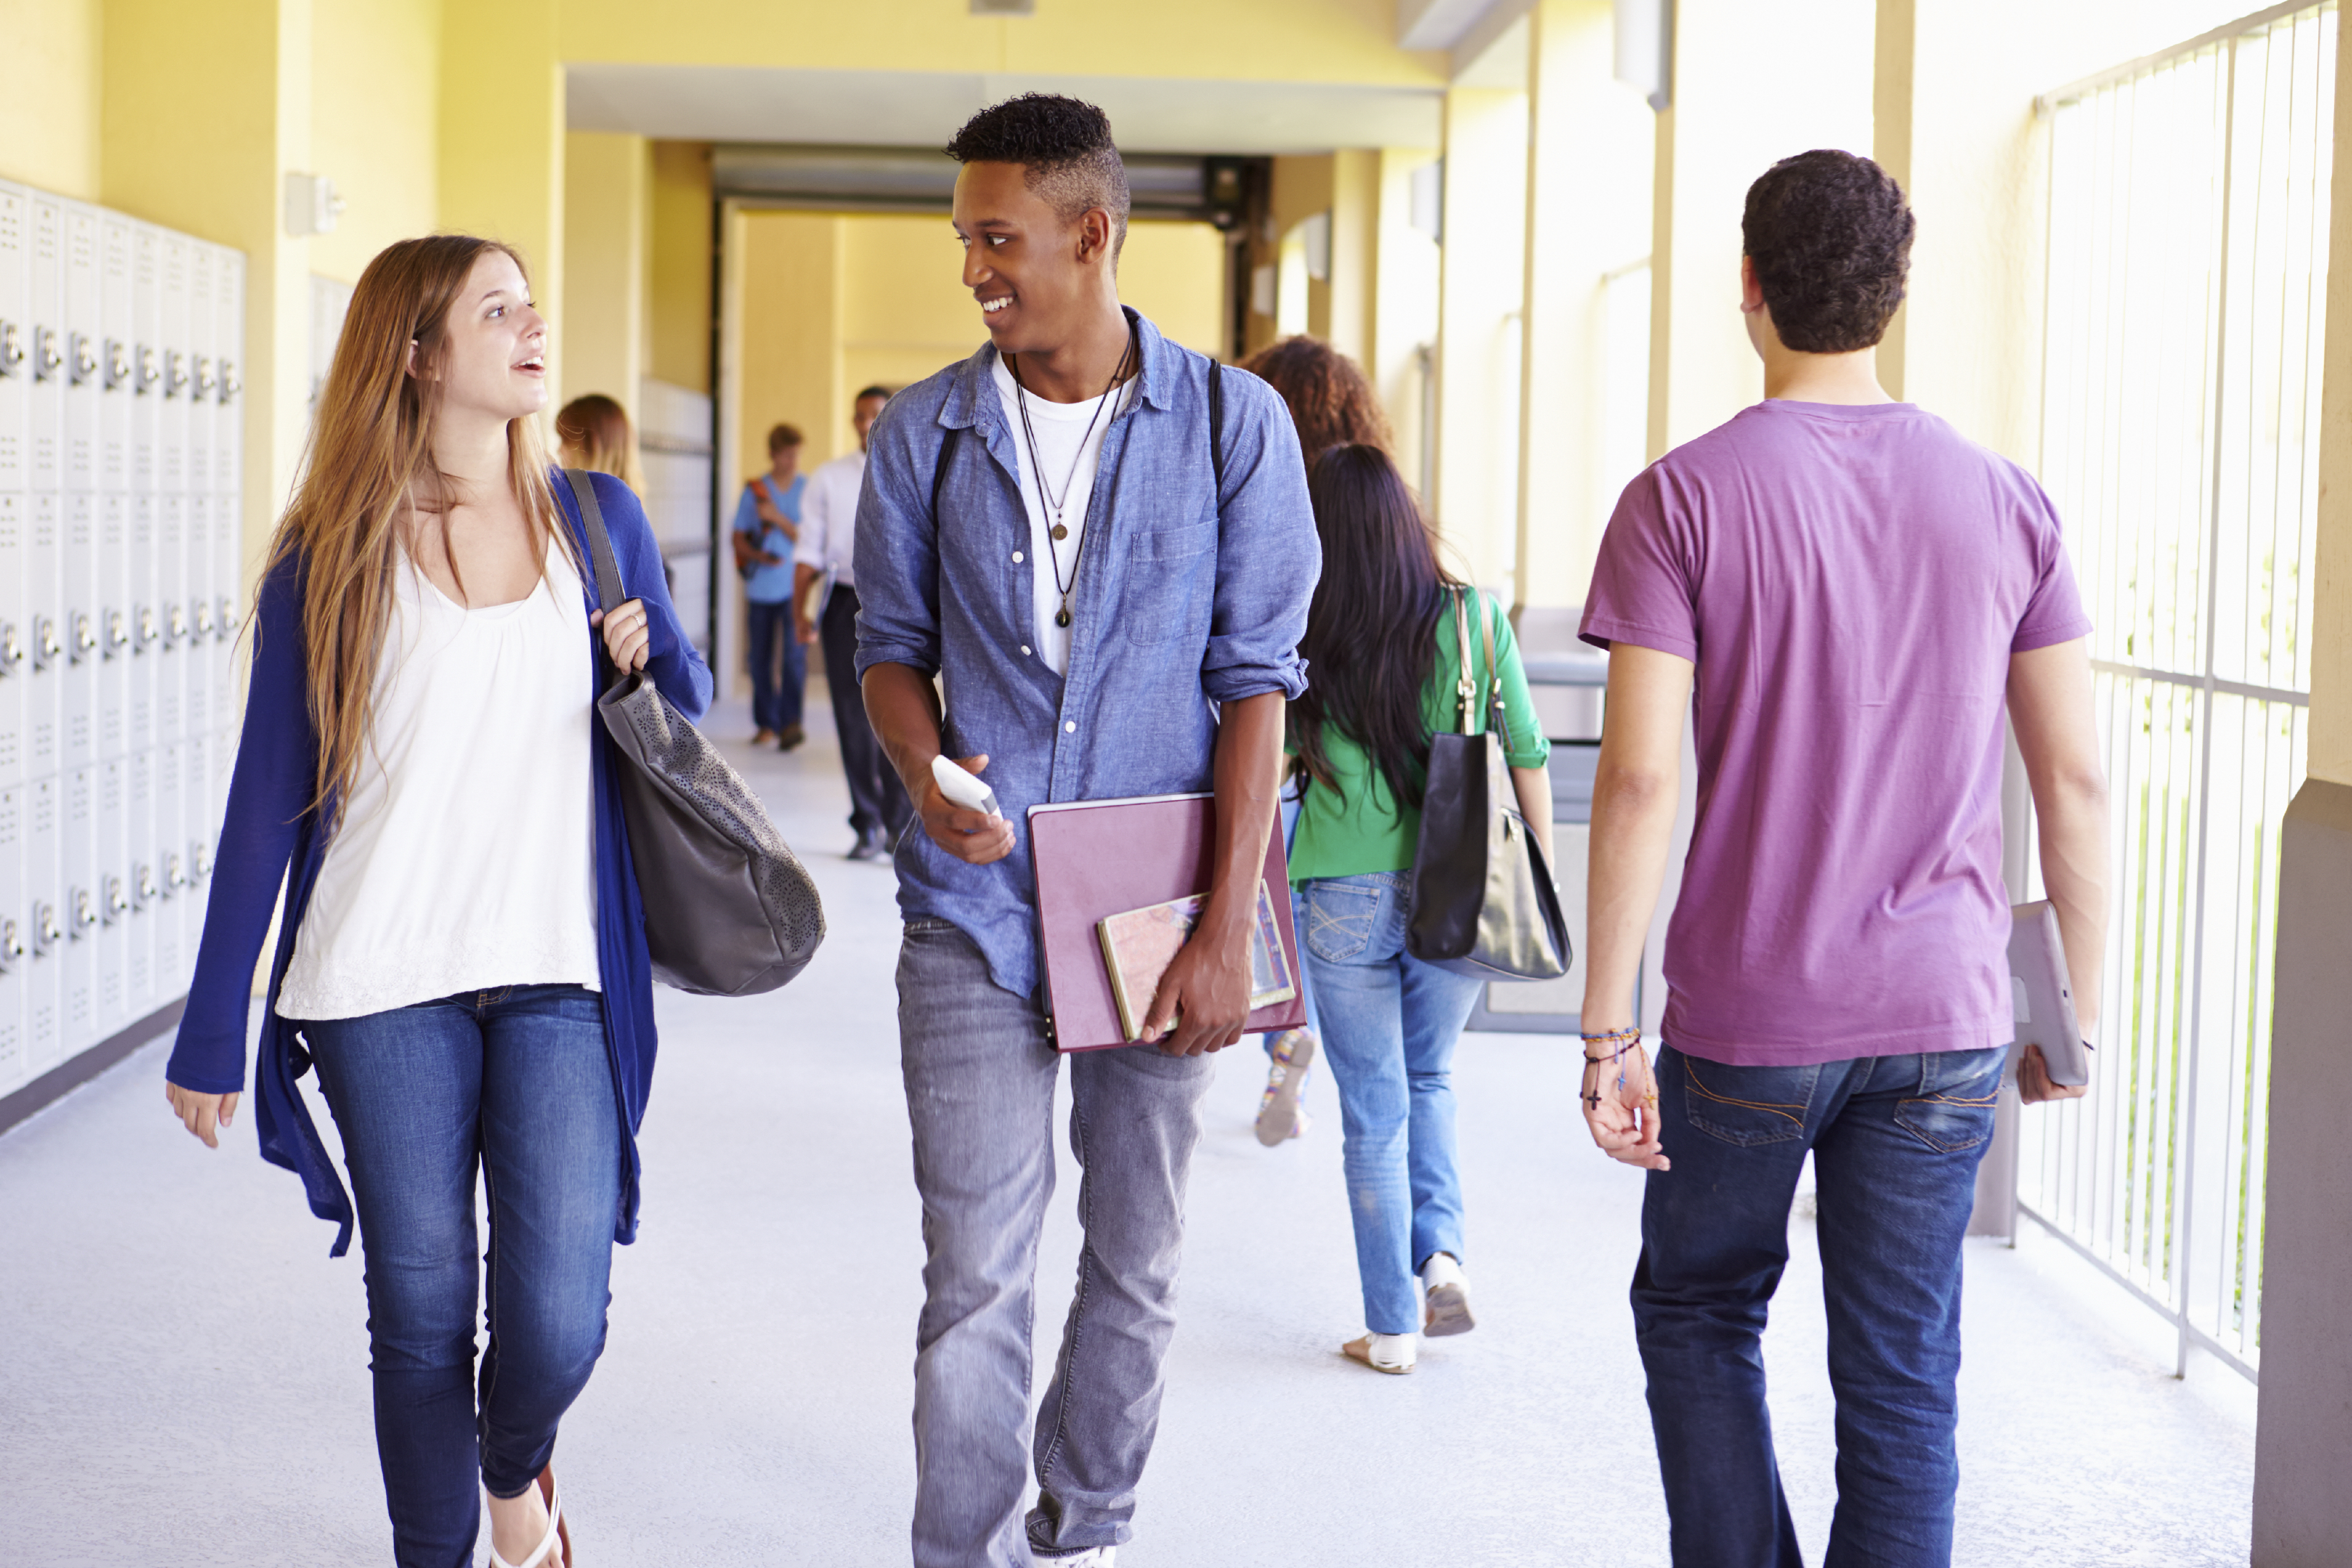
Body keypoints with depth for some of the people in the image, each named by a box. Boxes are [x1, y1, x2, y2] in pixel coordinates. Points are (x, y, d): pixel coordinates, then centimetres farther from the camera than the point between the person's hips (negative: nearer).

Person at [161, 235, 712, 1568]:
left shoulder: (598, 518, 7)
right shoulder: (334, 555, 1)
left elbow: (684, 715, 21)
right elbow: (269, 798, 2)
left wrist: (654, 654, -4)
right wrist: (213, 1032, 1)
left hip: (557, 973, 1)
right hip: (384, 988, -1)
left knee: (558, 1322, -5)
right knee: (421, 1317, 4)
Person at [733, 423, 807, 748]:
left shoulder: (808, 490, 3)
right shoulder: (754, 490, 7)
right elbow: (738, 537, 8)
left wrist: (778, 518, -12)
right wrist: (759, 555, -11)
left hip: (793, 586, -2)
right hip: (759, 586, 2)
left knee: (793, 653, -14)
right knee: (761, 658, 5)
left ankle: (791, 721, -14)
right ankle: (767, 724, 14)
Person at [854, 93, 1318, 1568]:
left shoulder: (1233, 424, -4)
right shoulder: (926, 432, 3)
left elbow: (1255, 681, -5)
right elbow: (892, 645, 11)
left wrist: (1228, 930, -10)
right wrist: (930, 779, -11)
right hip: (978, 909, 1)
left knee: (1137, 1265, 11)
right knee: (975, 1277, -3)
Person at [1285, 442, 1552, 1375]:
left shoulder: (1309, 641, -8)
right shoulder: (1475, 620, -4)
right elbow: (1527, 756, 1)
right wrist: (1541, 873, 10)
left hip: (1344, 900, -2)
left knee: (1374, 1111, 9)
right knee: (1427, 1079, 24)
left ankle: (1392, 1328, 14)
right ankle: (1442, 1248, 5)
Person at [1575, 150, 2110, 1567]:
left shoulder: (1684, 499, -7)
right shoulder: (2006, 503, 2)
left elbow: (1639, 779, -13)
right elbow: (2076, 783, 2)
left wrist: (1608, 1030, -8)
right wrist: (2081, 1011, 12)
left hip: (1747, 1022, -2)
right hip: (1947, 1021, 2)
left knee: (1700, 1311, 19)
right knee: (1903, 1374, 8)